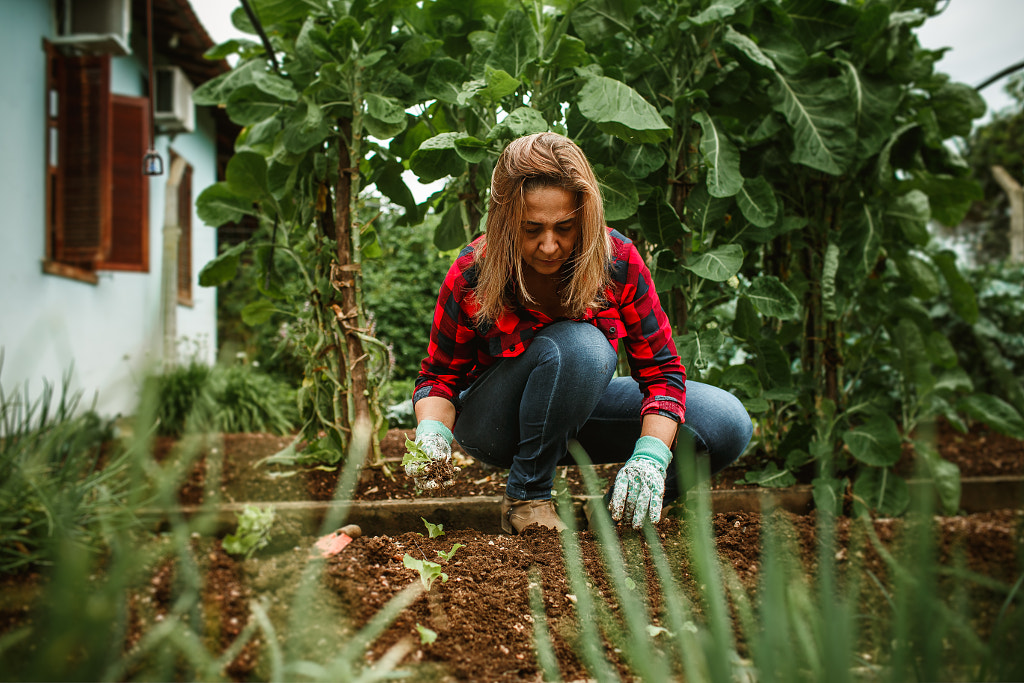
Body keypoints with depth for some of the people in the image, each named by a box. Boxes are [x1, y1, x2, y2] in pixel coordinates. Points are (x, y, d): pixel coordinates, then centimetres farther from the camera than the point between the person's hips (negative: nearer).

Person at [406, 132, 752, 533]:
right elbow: (439, 376, -10)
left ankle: (620, 508, 2)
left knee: (728, 424, -16)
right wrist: (432, 433, -32)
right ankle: (525, 500, -19)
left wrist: (650, 456, -31)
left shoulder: (618, 262, -19)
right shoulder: (472, 277, -23)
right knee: (576, 346, -37)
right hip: (496, 424, -3)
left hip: (577, 411, 3)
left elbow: (660, 368, -15)